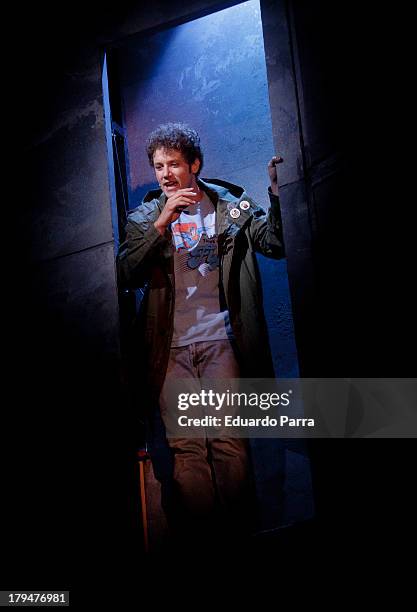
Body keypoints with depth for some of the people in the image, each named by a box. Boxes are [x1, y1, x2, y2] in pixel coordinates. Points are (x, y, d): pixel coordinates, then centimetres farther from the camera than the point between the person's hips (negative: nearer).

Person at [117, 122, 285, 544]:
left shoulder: (229, 205, 8)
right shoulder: (145, 217, 11)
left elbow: (274, 244, -3)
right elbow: (127, 275, -3)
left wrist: (276, 193, -17)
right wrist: (162, 223, -12)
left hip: (219, 339, -1)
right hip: (170, 346, 1)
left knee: (229, 441, -5)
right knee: (186, 446, 0)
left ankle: (237, 530, 6)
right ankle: (195, 536, 9)